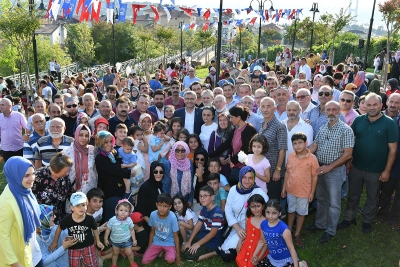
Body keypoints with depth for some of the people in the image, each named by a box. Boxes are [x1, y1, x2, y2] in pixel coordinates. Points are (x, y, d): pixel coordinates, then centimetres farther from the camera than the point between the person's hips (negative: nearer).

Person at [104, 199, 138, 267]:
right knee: (115, 253, 17)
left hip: (126, 240, 0)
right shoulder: (112, 220, -22)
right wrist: (106, 239, -3)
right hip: (115, 241, 0)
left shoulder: (129, 220, -17)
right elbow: (108, 230, -8)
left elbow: (132, 230, -5)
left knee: (129, 252, 5)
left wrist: (134, 240, 0)